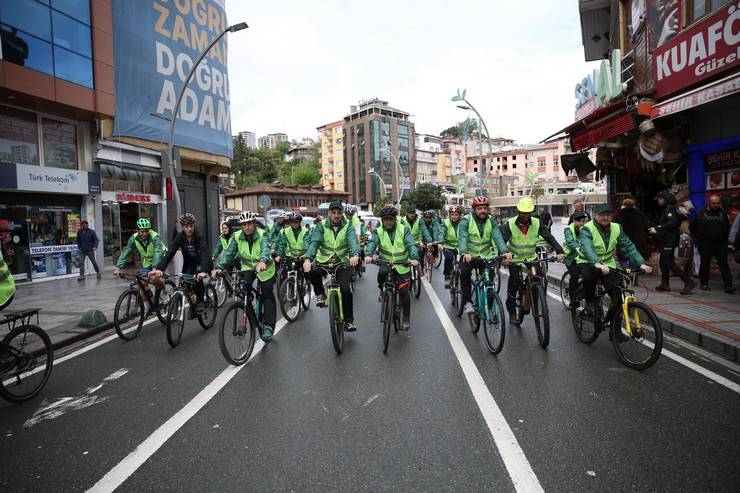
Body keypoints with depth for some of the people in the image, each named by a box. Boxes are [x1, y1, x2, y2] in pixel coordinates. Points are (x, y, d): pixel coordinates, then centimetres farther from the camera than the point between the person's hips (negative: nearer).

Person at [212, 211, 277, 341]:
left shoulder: (262, 235, -22)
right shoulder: (237, 236, -12)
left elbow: (265, 249, -41)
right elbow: (229, 253, -19)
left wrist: (263, 261, -63)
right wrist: (219, 267, -35)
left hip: (264, 268, -2)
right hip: (247, 267, 3)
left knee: (267, 296, -1)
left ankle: (268, 326, 9)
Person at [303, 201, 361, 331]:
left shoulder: (347, 226, -3)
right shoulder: (321, 226, -3)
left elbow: (352, 240, -22)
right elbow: (314, 242, -18)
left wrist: (355, 255, -44)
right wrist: (308, 259, -37)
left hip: (343, 262, 0)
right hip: (324, 261, 0)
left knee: (345, 289, -12)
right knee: (311, 272, -30)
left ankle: (349, 321, 7)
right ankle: (320, 294, 0)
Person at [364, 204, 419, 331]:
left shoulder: (403, 230, -1)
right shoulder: (379, 232, 2)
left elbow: (411, 244, -13)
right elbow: (372, 243, -16)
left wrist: (414, 257, -33)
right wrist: (368, 254, -37)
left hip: (402, 265, 0)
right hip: (386, 263, 1)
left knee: (404, 290, -9)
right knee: (382, 272, -33)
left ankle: (406, 318, 9)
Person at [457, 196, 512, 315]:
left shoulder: (491, 221, 0)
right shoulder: (466, 221, -10)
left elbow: (497, 237, -13)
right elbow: (462, 238, -24)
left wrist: (505, 251, -32)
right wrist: (464, 253, -44)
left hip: (486, 255, 3)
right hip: (469, 255, -3)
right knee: (465, 272, -28)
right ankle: (467, 302, -17)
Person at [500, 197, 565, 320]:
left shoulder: (537, 223, -10)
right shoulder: (510, 224, -17)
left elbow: (549, 237, -17)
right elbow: (502, 240, -27)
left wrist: (559, 251, -32)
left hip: (531, 257, 2)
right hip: (515, 258, -2)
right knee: (514, 282, -10)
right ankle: (511, 311, 9)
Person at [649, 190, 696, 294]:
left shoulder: (669, 209, -13)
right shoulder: (667, 209, 17)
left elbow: (672, 223, -27)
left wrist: (657, 229, -24)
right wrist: (657, 230, 13)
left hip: (669, 241, -11)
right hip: (667, 240, 11)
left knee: (668, 262, -12)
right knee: (663, 261, 14)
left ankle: (688, 281, -11)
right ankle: (665, 284, 20)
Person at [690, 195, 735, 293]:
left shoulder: (722, 213, 8)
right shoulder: (701, 214, 1)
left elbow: (727, 228, 17)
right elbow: (693, 228, 7)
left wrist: (724, 240, 9)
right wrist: (698, 240, 5)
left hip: (721, 244, 2)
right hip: (705, 245, -2)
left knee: (724, 263, -4)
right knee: (705, 264, 5)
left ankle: (728, 285, -5)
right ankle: (703, 283, 17)